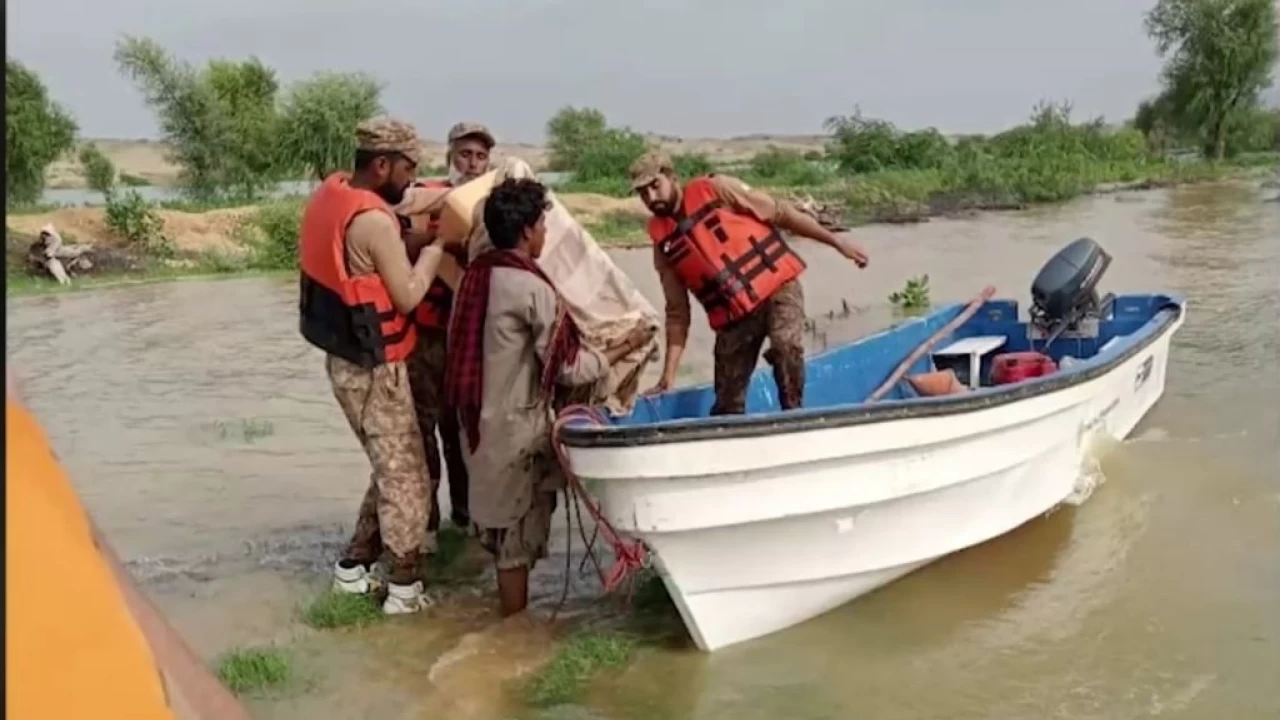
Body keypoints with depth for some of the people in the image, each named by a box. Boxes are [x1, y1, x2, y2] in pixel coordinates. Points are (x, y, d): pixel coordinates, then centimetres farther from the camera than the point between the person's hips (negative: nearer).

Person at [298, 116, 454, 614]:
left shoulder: (330, 196, 4)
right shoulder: (374, 221, -23)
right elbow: (407, 297, -19)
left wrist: (409, 242, 2)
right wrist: (434, 247, -7)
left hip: (345, 359, 9)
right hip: (374, 367, -9)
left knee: (389, 468, 20)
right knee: (405, 474, 2)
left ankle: (354, 566, 26)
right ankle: (405, 586, 9)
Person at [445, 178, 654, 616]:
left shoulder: (476, 275, 4)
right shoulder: (532, 289, -19)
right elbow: (570, 369, -15)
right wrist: (625, 347, -1)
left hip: (482, 420, 8)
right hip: (515, 427, -8)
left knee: (501, 523, 19)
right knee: (517, 534, 4)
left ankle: (508, 620, 32)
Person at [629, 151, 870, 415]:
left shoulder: (716, 188, -5)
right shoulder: (662, 240, 3)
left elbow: (780, 213, -1)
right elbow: (677, 312, 6)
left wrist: (837, 242, -2)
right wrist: (669, 373, 1)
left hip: (777, 286, -3)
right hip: (732, 315, 4)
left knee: (786, 346, -32)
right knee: (727, 405, 3)